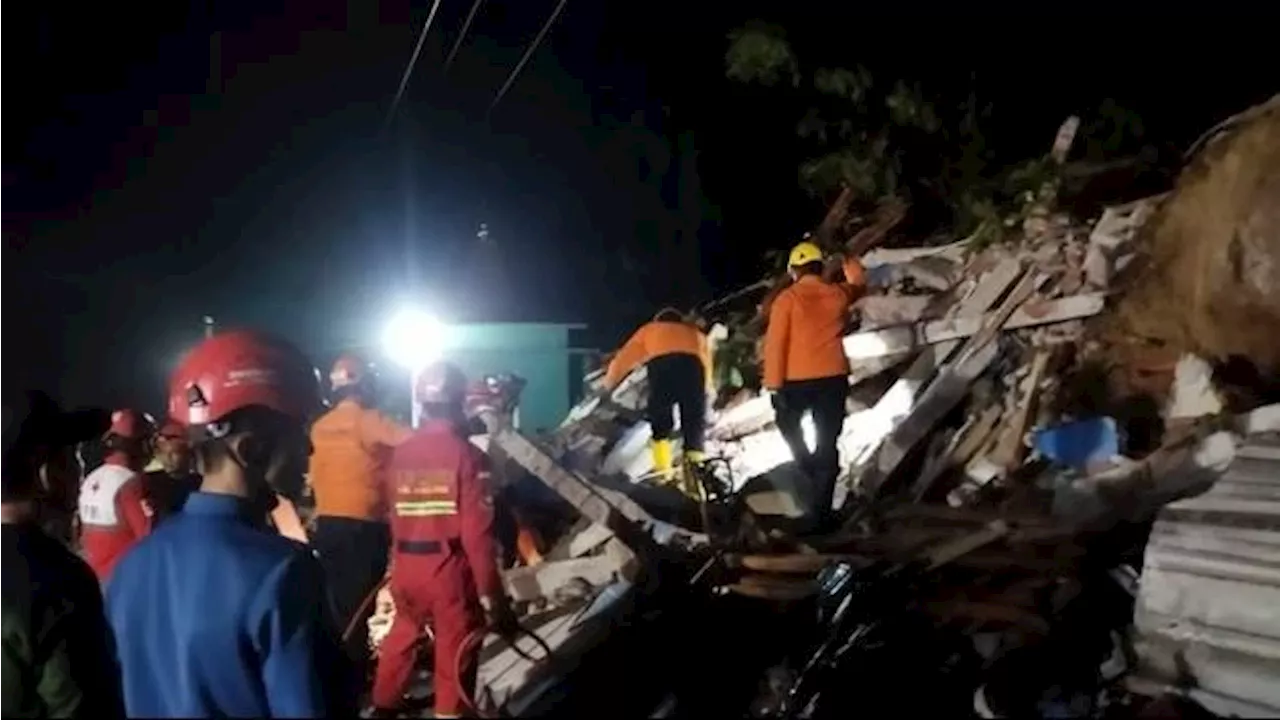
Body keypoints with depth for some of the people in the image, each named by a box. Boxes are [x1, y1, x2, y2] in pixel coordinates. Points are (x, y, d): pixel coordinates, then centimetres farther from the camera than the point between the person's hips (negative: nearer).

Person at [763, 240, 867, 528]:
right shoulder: (837, 294, 3)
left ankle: (810, 468, 5)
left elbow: (775, 343, -12)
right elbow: (858, 287, 28)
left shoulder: (787, 299, -7)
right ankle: (821, 510, 10)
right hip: (833, 378, 2)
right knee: (827, 443, 8)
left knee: (788, 424, 26)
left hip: (797, 381, -2)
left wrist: (773, 385, -9)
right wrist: (854, 270, 47)